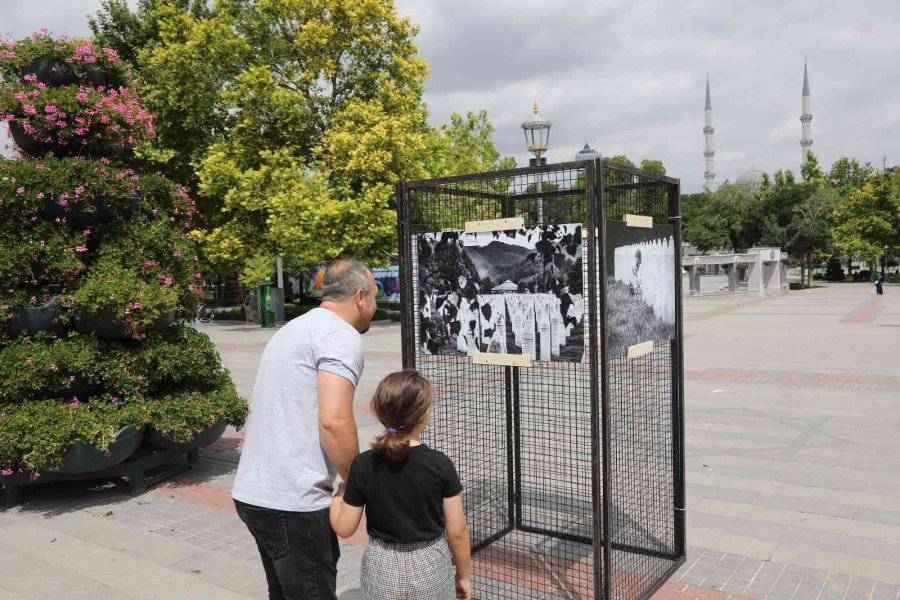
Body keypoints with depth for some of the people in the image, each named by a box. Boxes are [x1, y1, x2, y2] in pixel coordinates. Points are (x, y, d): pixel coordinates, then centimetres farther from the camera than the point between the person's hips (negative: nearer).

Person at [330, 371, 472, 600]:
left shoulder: (364, 465, -13)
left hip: (383, 570, 1)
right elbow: (457, 531, -9)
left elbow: (344, 529, -5)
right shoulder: (440, 464, -15)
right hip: (430, 568, -1)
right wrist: (463, 575, 7)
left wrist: (340, 493, 12)